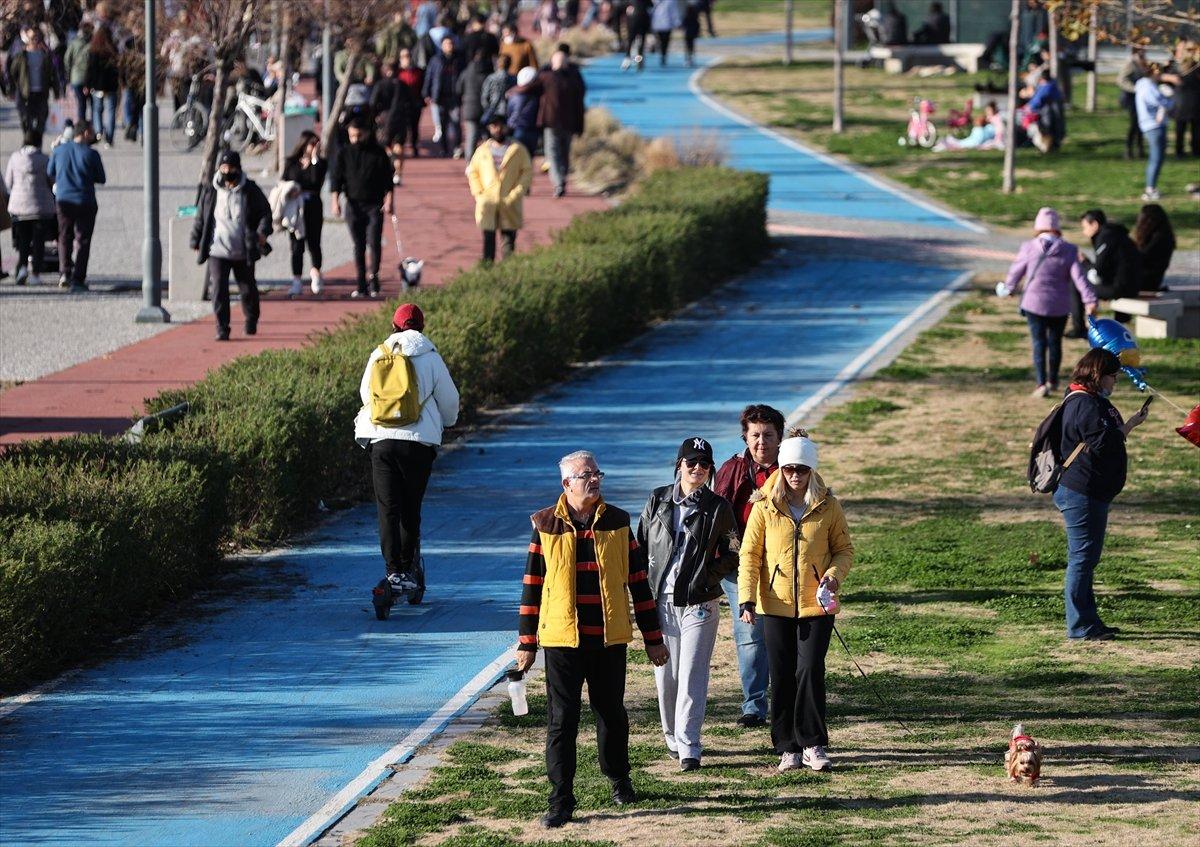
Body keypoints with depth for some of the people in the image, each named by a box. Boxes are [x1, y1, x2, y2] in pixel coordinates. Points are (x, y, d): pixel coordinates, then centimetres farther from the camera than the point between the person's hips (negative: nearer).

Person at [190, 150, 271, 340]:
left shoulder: (251, 191, 1)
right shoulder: (210, 193, 5)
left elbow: (265, 212, 7)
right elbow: (201, 218, 14)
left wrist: (263, 231, -11)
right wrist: (196, 242, 15)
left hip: (243, 252, 0)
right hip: (217, 251, 0)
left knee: (248, 289, 12)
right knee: (219, 290, -11)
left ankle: (251, 321, 37)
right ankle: (222, 329, -5)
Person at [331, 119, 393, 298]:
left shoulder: (378, 153, 3)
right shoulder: (344, 153, 6)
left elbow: (387, 179, 4)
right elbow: (336, 178, 3)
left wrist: (388, 200, -6)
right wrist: (335, 201, -10)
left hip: (375, 205, -2)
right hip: (353, 204, 2)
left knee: (374, 241, -14)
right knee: (358, 246, 3)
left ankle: (373, 277, -5)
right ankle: (360, 285, 5)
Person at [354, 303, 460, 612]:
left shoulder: (379, 355, 7)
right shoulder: (429, 357, 2)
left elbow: (365, 393, 19)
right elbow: (449, 399, 9)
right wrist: (448, 422, 32)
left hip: (381, 439, 1)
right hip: (420, 441, -1)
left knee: (388, 509, -1)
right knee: (411, 508, 13)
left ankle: (395, 573, -13)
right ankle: (408, 569, 20)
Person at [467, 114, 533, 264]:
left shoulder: (518, 150, 5)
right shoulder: (482, 150, 13)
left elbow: (528, 172, 3)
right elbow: (472, 172, 15)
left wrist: (516, 194, -8)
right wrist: (478, 193, 1)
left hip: (509, 203, -1)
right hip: (487, 202, 1)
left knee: (509, 237, -2)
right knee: (488, 237, -2)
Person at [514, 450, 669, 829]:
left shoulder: (618, 523, 4)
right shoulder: (546, 526, 0)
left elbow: (638, 582, 8)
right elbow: (532, 586, 4)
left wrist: (653, 638, 9)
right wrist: (526, 644, 3)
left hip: (609, 639, 2)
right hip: (561, 638, -2)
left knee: (612, 713, 14)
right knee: (561, 720, -2)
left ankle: (619, 779, 35)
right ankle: (561, 801, 1)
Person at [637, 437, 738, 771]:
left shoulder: (718, 507, 0)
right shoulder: (658, 500, 7)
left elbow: (734, 554, 4)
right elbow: (640, 545, 13)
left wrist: (708, 576, -7)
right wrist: (644, 584, 4)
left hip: (699, 603, -3)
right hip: (661, 601, 3)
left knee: (692, 676, -8)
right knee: (665, 674, 8)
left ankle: (688, 746, -8)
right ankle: (672, 736, 24)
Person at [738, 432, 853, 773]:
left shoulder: (828, 506, 1)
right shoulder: (765, 507, 0)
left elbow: (844, 549, 10)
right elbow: (749, 553, 0)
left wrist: (835, 574, -11)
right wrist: (747, 598, -10)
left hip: (816, 605, -1)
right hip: (776, 605, 1)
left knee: (810, 672, -8)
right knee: (782, 678, 4)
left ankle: (813, 745, 2)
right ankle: (788, 748, 13)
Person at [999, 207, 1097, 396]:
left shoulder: (1029, 248, -6)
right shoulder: (1068, 251, -4)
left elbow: (1016, 272, 6)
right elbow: (1079, 277, -12)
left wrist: (1007, 288, 26)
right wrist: (1090, 300, -15)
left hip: (1034, 303, -2)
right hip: (1059, 306, 2)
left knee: (1039, 343, 1)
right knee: (1055, 342, 17)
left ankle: (1041, 384, -10)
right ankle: (1053, 382, 29)